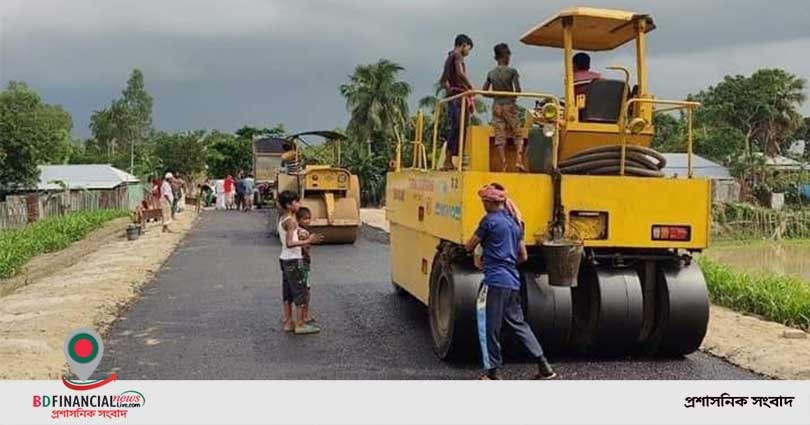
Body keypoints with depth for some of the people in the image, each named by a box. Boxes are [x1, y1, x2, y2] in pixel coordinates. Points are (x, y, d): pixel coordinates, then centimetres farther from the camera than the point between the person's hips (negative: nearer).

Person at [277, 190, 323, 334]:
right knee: (300, 293, -3)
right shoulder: (290, 221, -18)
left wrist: (303, 242, 19)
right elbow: (289, 243, -27)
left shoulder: (282, 219, 10)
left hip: (285, 259, 9)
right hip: (293, 260, -9)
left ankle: (288, 322, 19)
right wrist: (308, 241, -28)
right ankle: (300, 325, 0)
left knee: (287, 293, 13)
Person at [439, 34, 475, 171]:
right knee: (457, 127, -12)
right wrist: (470, 86, -17)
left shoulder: (449, 58, 24)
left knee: (454, 128, 9)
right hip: (459, 95, -10)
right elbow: (460, 73, -24)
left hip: (451, 96, 10)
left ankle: (448, 161, 7)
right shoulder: (457, 56, -5)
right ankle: (448, 161, -16)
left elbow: (442, 81, 29)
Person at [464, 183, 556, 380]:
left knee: (489, 327, 1)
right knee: (518, 323, 17)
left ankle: (492, 372, 8)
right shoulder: (514, 223, 15)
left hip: (495, 281, -8)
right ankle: (544, 366, 16)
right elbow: (523, 256, 21)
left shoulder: (489, 220, -9)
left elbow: (469, 247, 0)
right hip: (513, 281, 8)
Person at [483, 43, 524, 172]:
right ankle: (519, 160, -14)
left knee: (500, 137, 1)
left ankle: (503, 166, -5)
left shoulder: (491, 73, 6)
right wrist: (513, 97, 8)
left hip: (496, 106, 3)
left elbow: (484, 91, 8)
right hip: (509, 105, -3)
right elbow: (518, 89, -11)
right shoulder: (512, 71, -5)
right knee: (517, 135, 4)